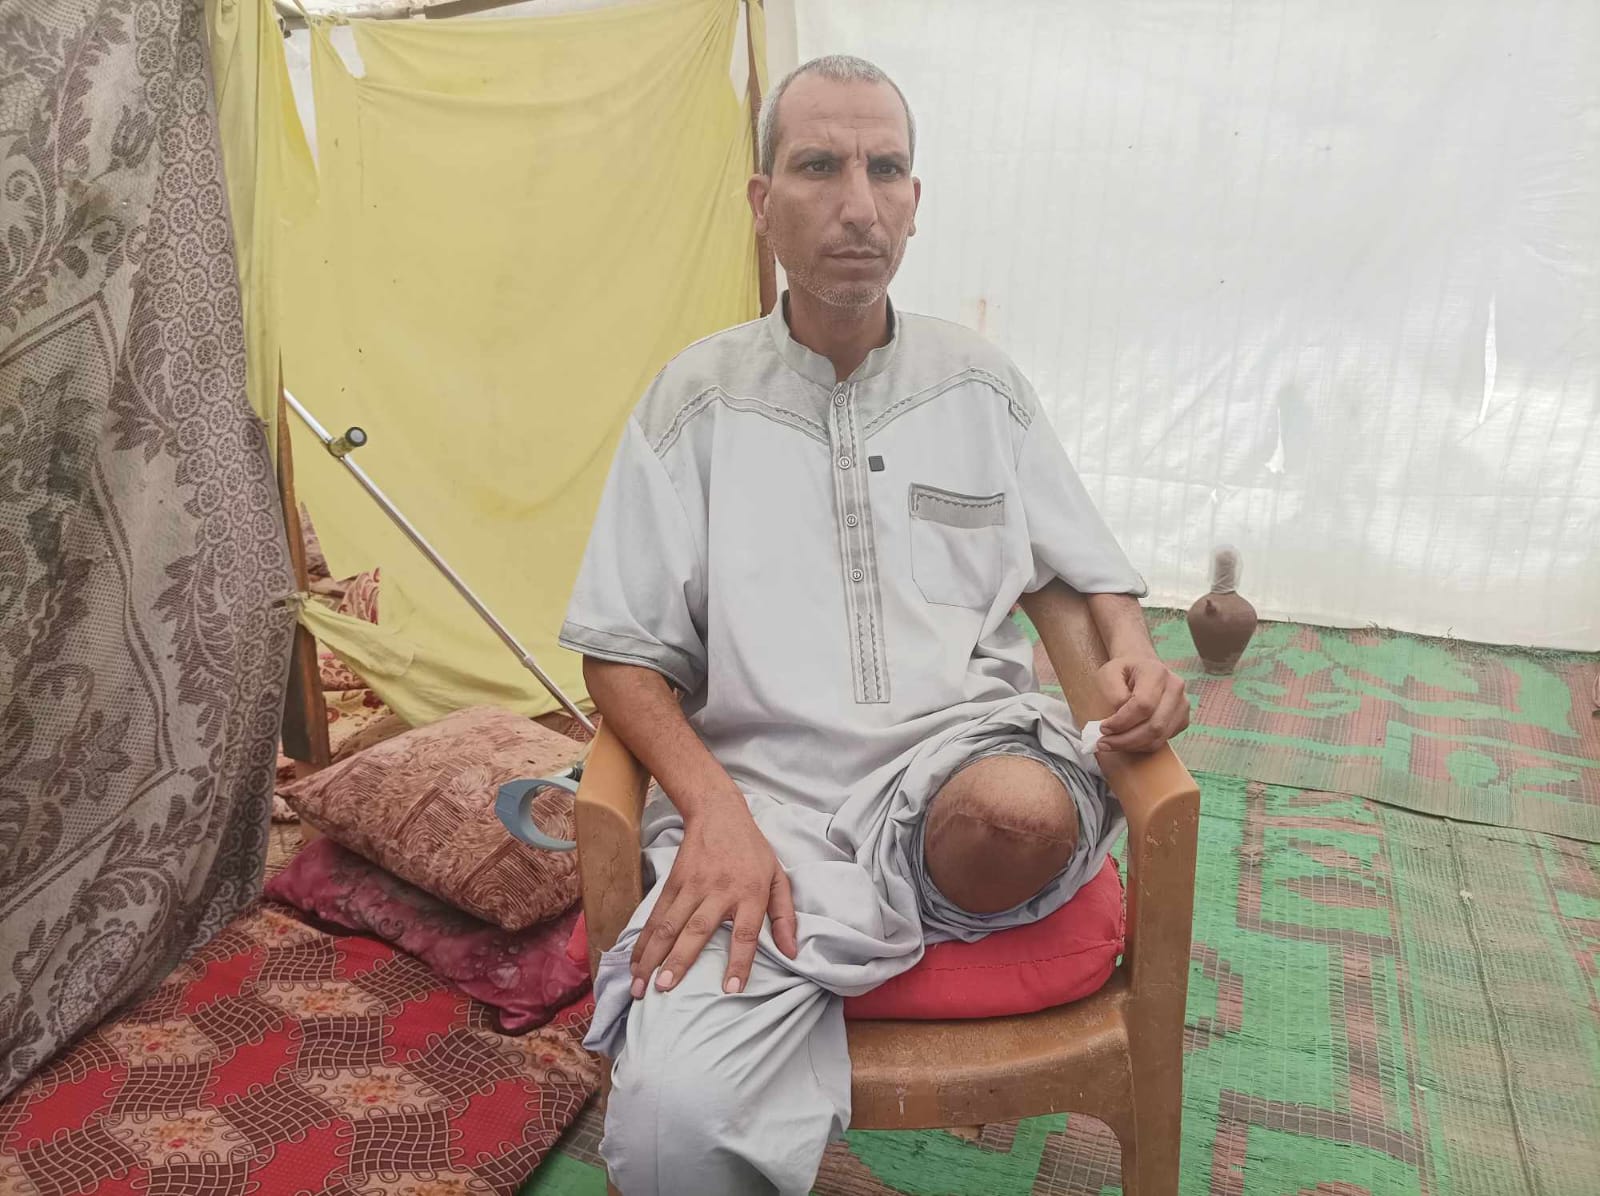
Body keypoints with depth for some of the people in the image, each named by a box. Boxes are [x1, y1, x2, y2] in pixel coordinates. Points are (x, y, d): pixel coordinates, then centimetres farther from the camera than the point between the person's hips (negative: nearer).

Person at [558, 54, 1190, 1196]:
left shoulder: (978, 381, 10)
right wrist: (714, 810, -13)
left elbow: (1094, 570, 20)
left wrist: (1135, 655, -4)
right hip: (765, 791, -2)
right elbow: (624, 647, 3)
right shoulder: (699, 396, 4)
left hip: (962, 752, 3)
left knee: (1022, 810, -35)